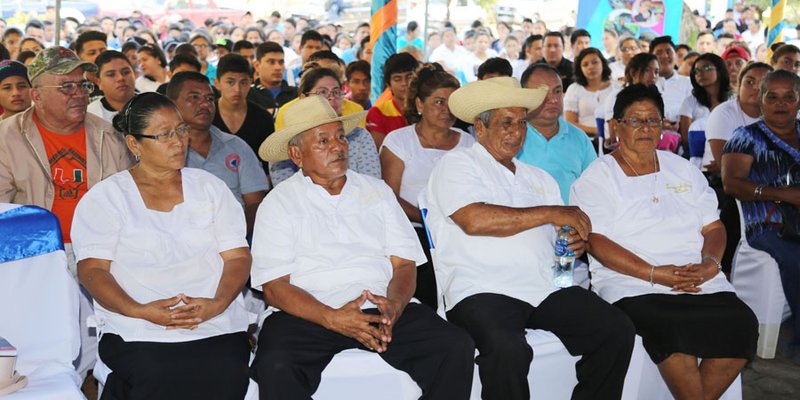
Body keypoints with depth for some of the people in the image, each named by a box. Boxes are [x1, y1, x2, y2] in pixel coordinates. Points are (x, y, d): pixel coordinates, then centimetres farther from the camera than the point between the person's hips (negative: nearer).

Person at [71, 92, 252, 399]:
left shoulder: (209, 187, 16)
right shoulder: (104, 197, 9)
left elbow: (238, 256, 9)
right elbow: (91, 270, 0)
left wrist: (217, 303, -11)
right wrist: (140, 311, -17)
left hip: (216, 325, 3)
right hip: (136, 332, -3)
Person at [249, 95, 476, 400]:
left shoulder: (378, 191, 17)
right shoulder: (279, 203, 7)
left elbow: (404, 263, 10)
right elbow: (275, 286, -3)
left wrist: (394, 304, -14)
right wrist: (333, 318, -20)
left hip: (380, 309, 3)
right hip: (308, 315, -3)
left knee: (457, 346, -21)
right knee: (275, 367, -34)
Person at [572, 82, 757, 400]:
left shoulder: (683, 169, 21)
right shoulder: (596, 178, 4)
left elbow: (713, 227, 18)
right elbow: (595, 242, -7)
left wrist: (710, 262, -5)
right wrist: (654, 274, -16)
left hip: (701, 280, 5)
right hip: (631, 284, -4)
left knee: (742, 323, -23)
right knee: (670, 327, -34)